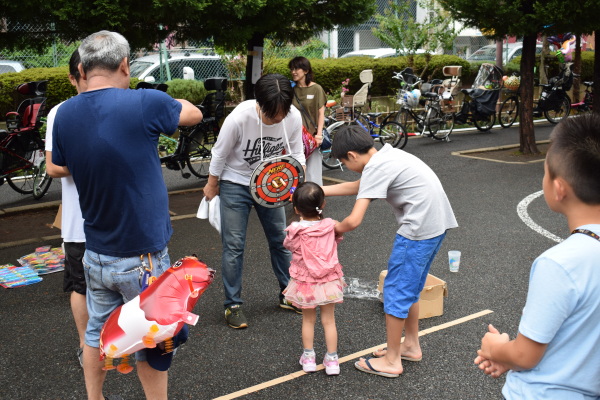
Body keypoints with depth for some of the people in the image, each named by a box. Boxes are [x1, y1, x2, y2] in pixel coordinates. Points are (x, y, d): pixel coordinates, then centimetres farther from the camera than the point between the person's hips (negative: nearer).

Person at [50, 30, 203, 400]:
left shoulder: (65, 114, -2)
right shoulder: (144, 103, -18)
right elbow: (194, 114, 3)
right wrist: (167, 100, 20)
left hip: (95, 255, 6)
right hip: (142, 258, -5)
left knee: (98, 331, 21)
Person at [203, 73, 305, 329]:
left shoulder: (293, 117, -19)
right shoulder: (239, 118, -29)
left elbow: (296, 154, -1)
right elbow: (219, 155, -13)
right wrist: (211, 186, -1)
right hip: (235, 184, -3)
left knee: (280, 239, 9)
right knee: (234, 246, -3)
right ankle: (233, 305, 11)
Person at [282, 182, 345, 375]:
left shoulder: (295, 231, -18)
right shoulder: (331, 226, -13)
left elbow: (288, 244, 4)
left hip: (304, 284, -1)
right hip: (329, 282, 1)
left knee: (308, 319, 17)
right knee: (329, 320, 12)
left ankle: (308, 357, 24)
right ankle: (332, 359, 17)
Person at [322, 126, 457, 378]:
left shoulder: (375, 168, -16)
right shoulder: (386, 156, 13)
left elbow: (354, 220, -21)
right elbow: (357, 187, 27)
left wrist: (336, 229, 1)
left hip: (419, 229, -10)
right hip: (437, 223, 10)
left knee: (396, 291, 2)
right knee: (410, 288, 22)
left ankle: (391, 361, 13)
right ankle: (411, 345, 35)